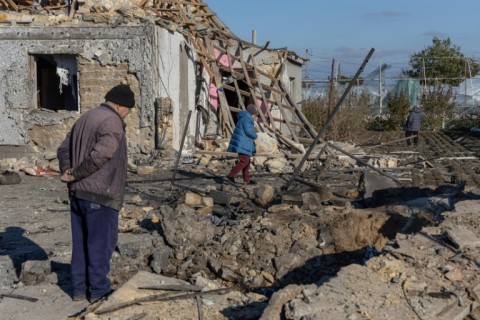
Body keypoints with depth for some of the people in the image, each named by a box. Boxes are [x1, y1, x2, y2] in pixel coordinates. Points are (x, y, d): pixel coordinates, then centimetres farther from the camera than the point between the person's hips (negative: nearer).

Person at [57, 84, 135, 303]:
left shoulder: (86, 118, 15)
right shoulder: (112, 122, -14)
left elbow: (63, 149, 17)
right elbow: (99, 156, -25)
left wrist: (67, 171, 2)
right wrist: (75, 175, -13)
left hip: (77, 193, 9)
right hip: (100, 195, -9)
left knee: (81, 242, 15)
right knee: (101, 243, 3)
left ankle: (79, 288, 23)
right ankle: (98, 290, 12)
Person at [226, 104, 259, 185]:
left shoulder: (244, 118, 18)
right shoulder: (246, 118, -14)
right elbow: (249, 131, -21)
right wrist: (255, 136, -2)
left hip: (242, 144, 11)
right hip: (243, 144, -11)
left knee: (246, 161, 13)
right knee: (244, 161, -10)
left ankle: (247, 180, 17)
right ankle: (231, 175, -10)